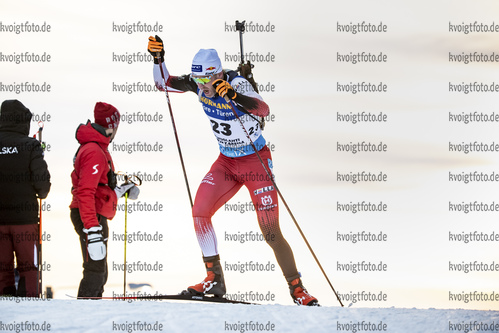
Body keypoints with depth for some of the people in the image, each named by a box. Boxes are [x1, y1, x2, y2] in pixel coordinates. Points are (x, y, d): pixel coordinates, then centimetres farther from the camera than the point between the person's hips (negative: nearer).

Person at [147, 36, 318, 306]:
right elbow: (163, 83, 0)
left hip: (256, 160, -6)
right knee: (200, 212, -12)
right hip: (226, 162, 6)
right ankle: (214, 279, 1)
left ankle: (297, 289, 6)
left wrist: (233, 95, -56)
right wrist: (158, 58, -17)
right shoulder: (197, 83, -9)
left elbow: (263, 109, -41)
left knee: (271, 232, -9)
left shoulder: (237, 83, -25)